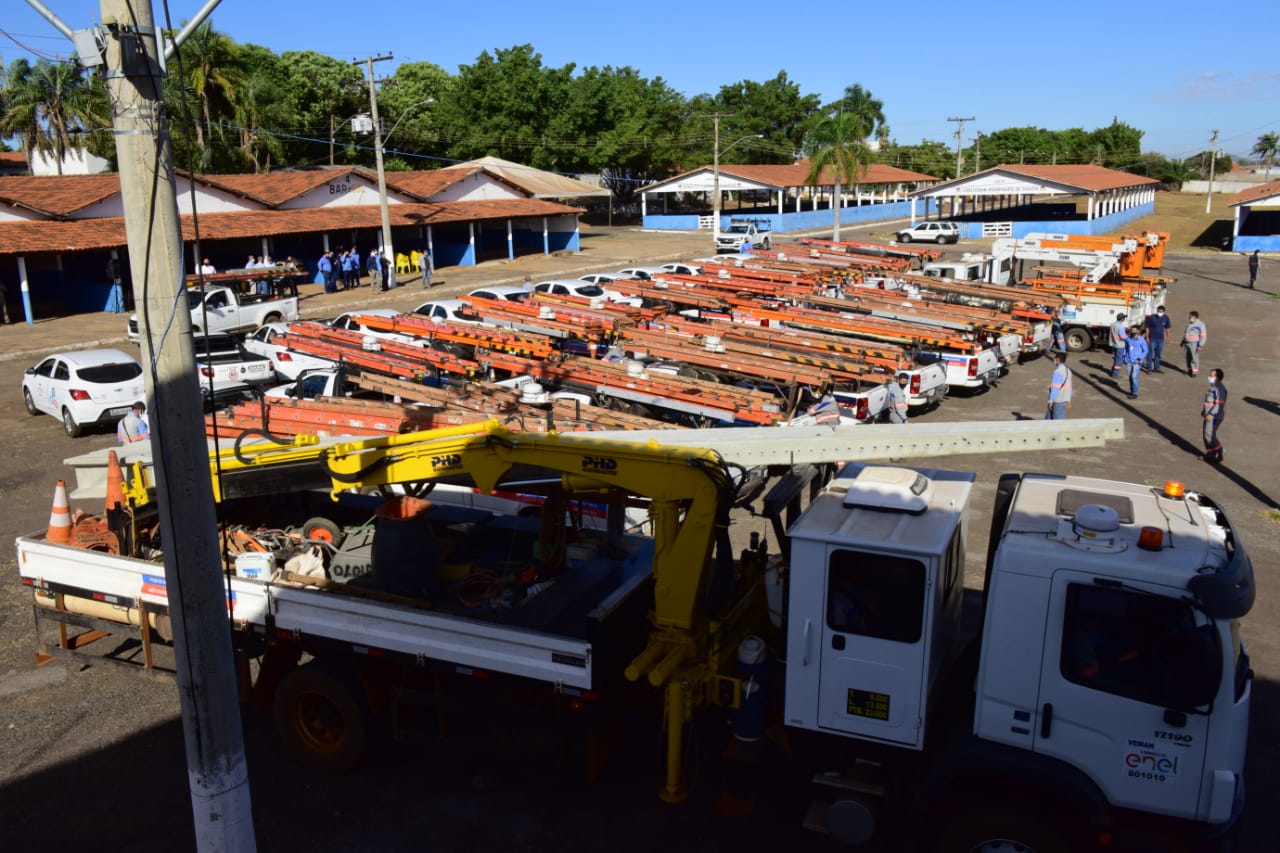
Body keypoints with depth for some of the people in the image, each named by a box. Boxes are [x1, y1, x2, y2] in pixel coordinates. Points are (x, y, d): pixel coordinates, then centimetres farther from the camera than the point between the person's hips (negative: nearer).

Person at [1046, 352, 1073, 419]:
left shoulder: (1058, 372, -20)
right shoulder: (1067, 370, 8)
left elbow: (1055, 388, -22)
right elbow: (1069, 387, 14)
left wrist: (1050, 401, -16)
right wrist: (1068, 401, 19)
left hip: (1058, 402, -9)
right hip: (1064, 400, 9)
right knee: (1048, 418, 18)